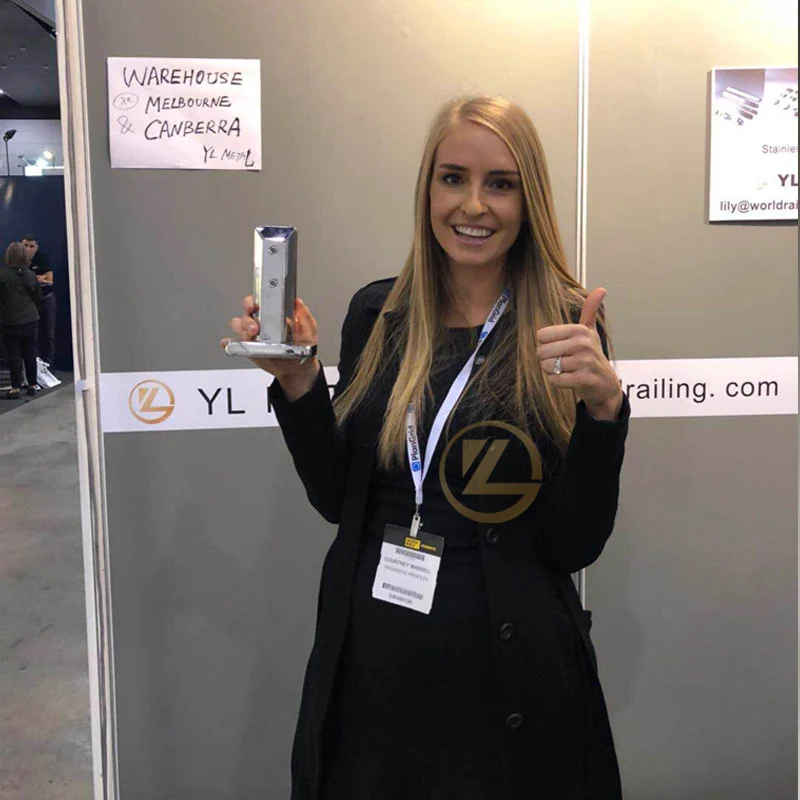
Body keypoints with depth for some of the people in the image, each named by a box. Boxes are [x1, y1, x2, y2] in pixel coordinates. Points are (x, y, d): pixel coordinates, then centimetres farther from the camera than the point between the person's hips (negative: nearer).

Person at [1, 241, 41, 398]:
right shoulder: (30, 274, -1)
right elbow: (38, 296, 8)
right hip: (30, 319, 4)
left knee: (13, 354, 2)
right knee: (30, 352, 11)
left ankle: (16, 387, 5)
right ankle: (32, 384, 17)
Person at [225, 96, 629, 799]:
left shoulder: (566, 325, -10)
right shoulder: (377, 312, -1)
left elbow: (574, 546, -12)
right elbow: (339, 498, 3)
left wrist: (604, 408, -26)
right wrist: (298, 381, -10)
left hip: (510, 672, -3)